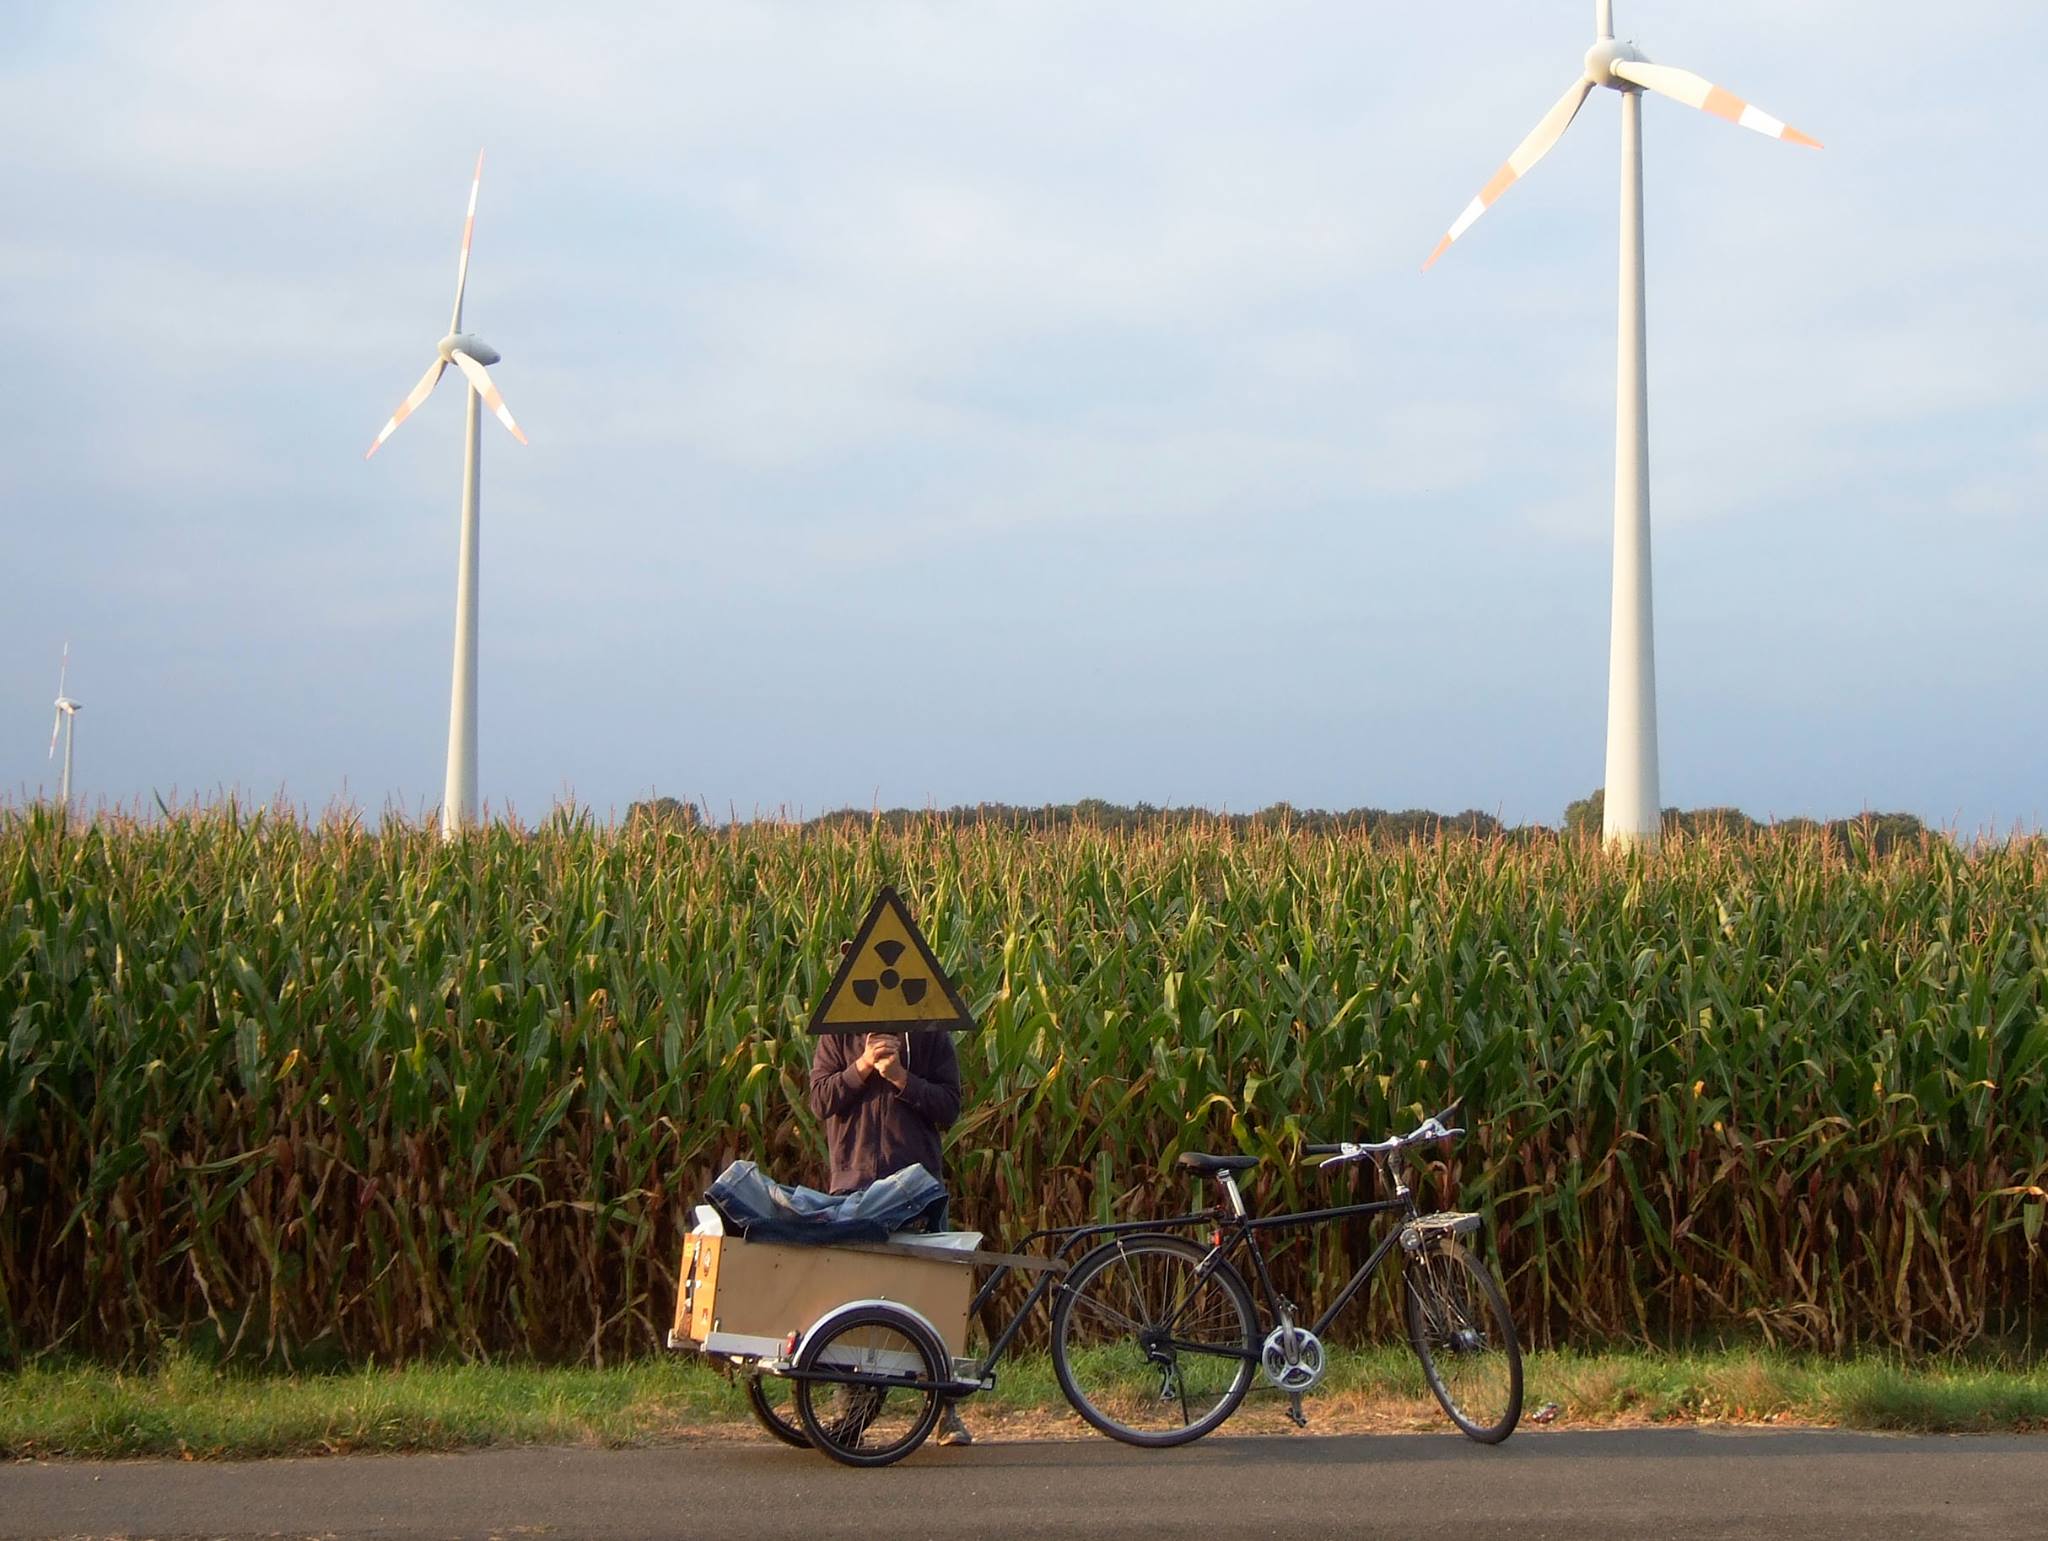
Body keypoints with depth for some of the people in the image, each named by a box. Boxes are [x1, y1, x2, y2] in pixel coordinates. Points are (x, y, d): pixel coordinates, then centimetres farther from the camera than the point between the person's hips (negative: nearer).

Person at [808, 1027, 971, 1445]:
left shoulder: (931, 1037, 7)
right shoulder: (837, 1036, 7)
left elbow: (949, 1107, 0)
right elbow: (821, 1100, -1)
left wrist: (901, 1077, -13)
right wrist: (863, 1066, -13)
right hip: (854, 1179, 0)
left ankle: (946, 1410, 8)